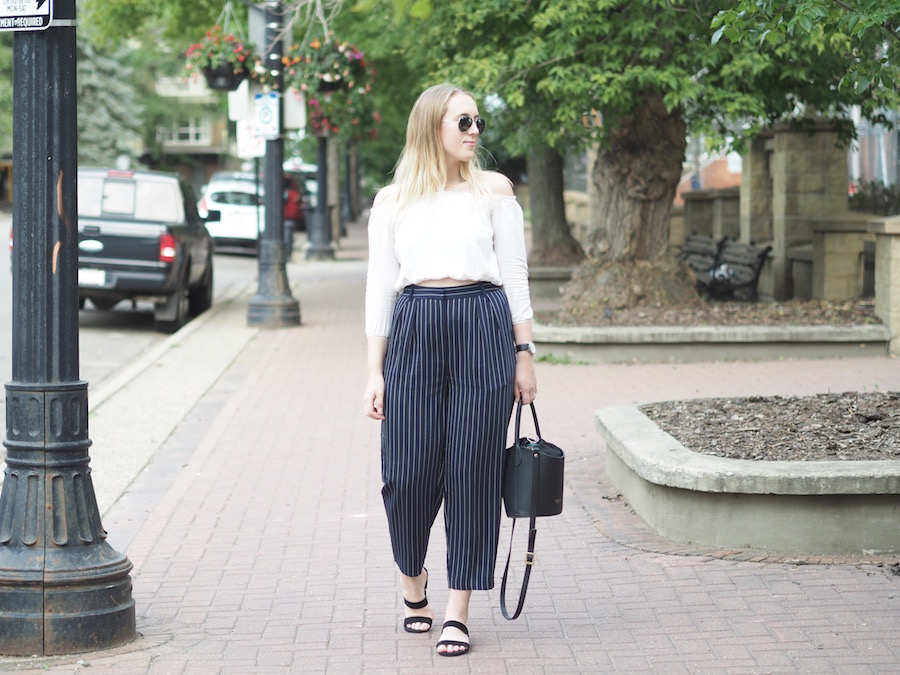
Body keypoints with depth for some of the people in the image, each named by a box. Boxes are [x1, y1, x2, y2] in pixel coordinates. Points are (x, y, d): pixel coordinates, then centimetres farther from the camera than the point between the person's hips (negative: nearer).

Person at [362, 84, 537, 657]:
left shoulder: (494, 189, 9)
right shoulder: (393, 201, 10)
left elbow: (515, 275, 9)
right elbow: (380, 286, 10)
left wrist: (524, 354, 4)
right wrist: (375, 372, 5)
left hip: (484, 329, 0)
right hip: (415, 332, 0)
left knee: (472, 470, -1)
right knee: (409, 471, -3)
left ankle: (458, 612, 6)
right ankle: (414, 586, 25)